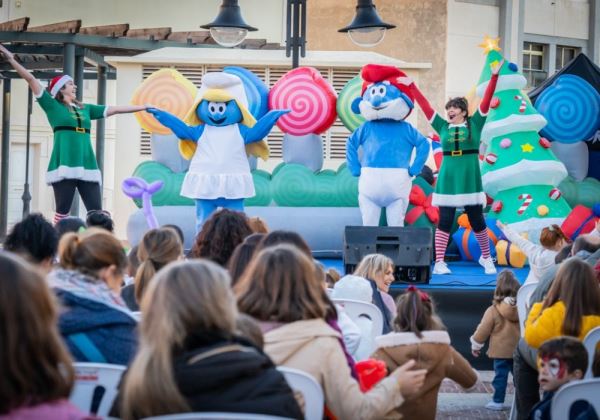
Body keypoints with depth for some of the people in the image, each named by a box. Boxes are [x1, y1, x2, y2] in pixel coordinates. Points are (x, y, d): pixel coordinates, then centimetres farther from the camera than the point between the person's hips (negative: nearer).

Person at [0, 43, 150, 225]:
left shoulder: (85, 109, 20)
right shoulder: (53, 106, 7)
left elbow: (115, 109, 24)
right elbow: (31, 79, 1)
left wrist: (144, 107, 25)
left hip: (87, 166, 5)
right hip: (64, 165, -5)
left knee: (96, 213, -1)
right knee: (62, 212, -5)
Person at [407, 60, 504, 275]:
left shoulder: (474, 124, 3)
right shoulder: (443, 127, 6)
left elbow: (486, 101, -3)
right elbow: (425, 106, 8)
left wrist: (494, 76, -9)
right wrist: (412, 86, 8)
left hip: (470, 179, -1)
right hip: (448, 180, 1)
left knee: (477, 220, 7)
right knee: (444, 221, 1)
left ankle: (486, 258, 23)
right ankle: (439, 262, 1)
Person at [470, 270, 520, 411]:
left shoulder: (493, 311, -13)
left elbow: (483, 329, -7)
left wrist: (476, 345, 6)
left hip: (501, 351, -4)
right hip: (519, 350, 4)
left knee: (500, 375, 1)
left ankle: (498, 401, 2)